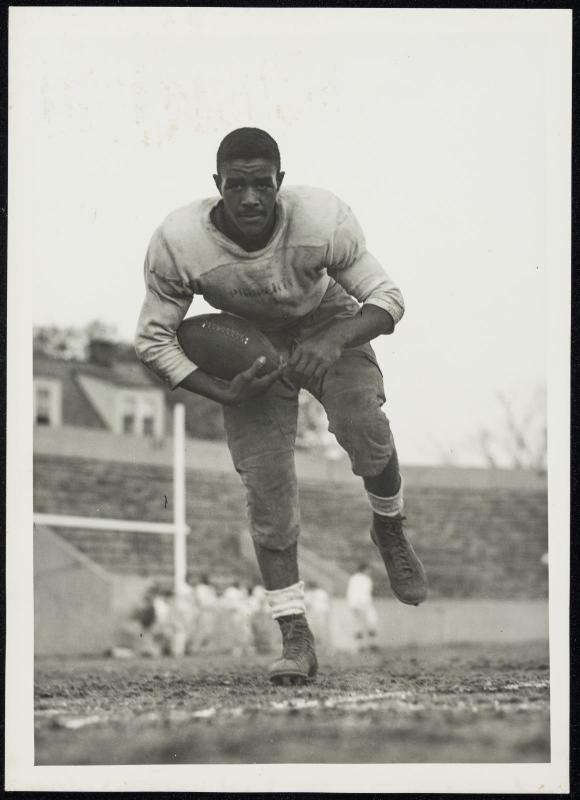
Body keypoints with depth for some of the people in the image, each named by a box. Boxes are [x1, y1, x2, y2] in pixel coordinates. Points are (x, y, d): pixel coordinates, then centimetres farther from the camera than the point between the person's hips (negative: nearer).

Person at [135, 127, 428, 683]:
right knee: (267, 492, -9)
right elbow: (152, 341, -16)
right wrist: (224, 394, -25)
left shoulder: (323, 217, -30)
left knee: (365, 430, -27)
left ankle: (390, 531, 6)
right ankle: (295, 639, 1)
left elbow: (386, 299, -20)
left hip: (331, 330, -1)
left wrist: (331, 343, -38)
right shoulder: (178, 242, -29)